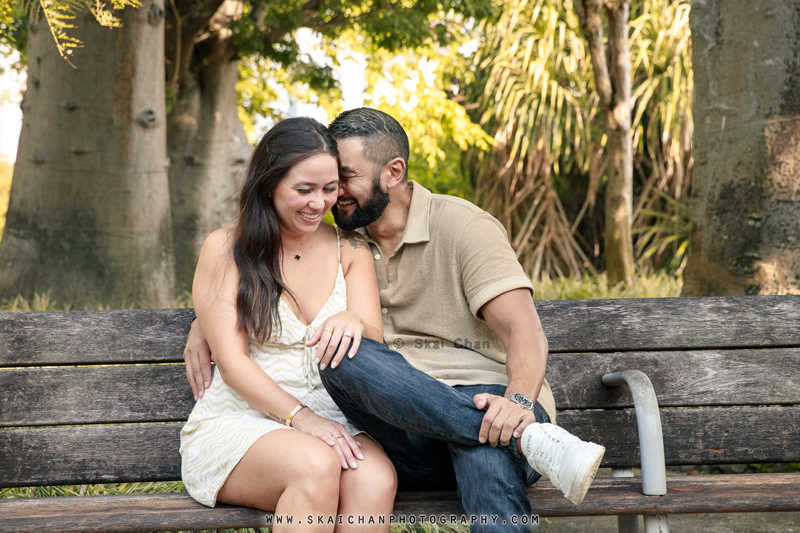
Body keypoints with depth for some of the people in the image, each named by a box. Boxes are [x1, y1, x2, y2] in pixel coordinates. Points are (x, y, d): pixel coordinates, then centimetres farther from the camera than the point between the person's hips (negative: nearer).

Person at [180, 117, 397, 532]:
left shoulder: (351, 251, 13)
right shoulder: (225, 248, 4)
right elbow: (232, 362, -4)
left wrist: (353, 323, -22)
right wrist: (301, 417, -19)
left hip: (330, 424, 3)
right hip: (236, 422, -3)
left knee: (376, 479, -32)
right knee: (316, 466, -37)